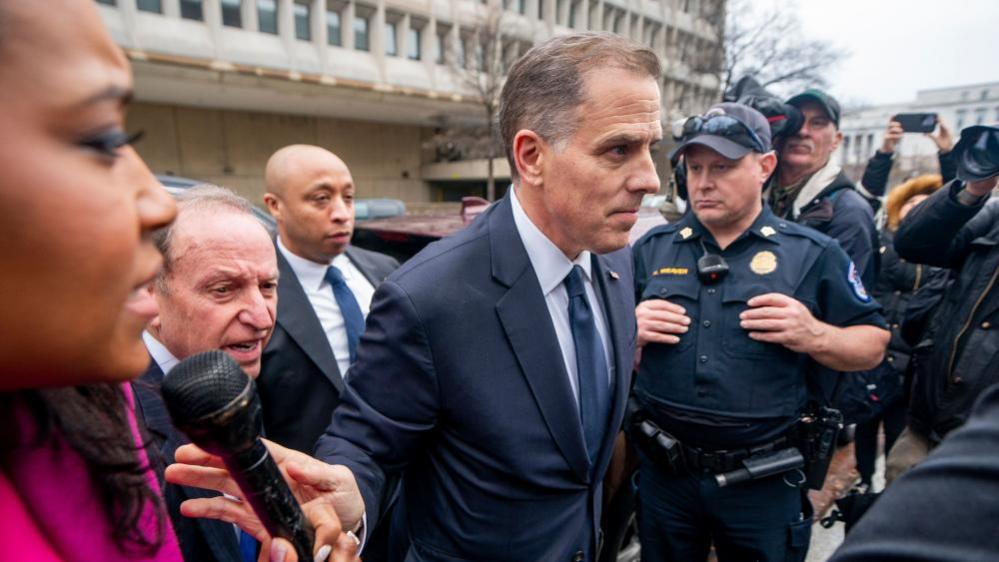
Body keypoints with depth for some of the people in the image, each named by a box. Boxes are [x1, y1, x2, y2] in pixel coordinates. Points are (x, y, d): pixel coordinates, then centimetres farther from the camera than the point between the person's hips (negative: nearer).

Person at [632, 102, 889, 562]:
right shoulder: (652, 248, 1)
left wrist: (815, 336, -18)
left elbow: (873, 345, 1)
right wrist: (632, 329, -15)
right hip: (663, 472, 2)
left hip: (764, 484, -1)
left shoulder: (813, 253, -3)